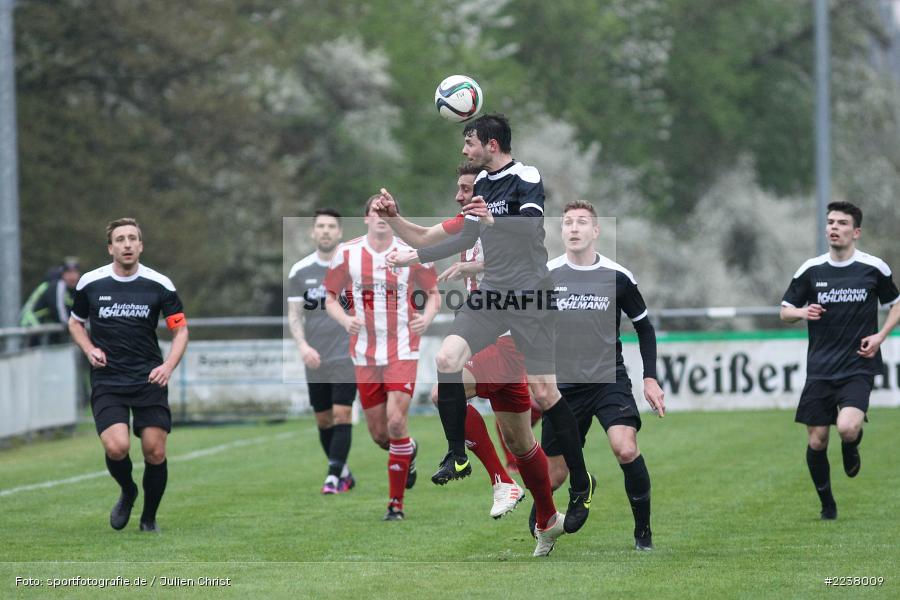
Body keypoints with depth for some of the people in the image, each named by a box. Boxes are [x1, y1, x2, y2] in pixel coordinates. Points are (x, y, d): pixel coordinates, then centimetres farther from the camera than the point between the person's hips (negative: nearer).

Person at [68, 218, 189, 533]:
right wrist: (89, 349, -2)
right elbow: (75, 322, 17)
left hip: (149, 379, 0)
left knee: (155, 451, -5)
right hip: (107, 380, 0)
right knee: (116, 447, -19)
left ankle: (149, 518, 18)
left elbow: (180, 329, 4)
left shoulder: (159, 285, -3)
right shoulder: (90, 283, 0)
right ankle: (127, 492, 15)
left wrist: (168, 366, -12)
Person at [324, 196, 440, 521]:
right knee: (379, 433, 5)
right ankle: (408, 453, 42)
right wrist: (346, 320, -13)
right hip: (365, 355, 2)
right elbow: (330, 297, 7)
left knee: (395, 421, -17)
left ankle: (396, 502, -6)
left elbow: (433, 292, 10)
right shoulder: (347, 253, 0)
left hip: (403, 352, -2)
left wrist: (426, 317, -11)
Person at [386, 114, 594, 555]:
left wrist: (494, 220, -43)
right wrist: (413, 256, 24)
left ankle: (582, 482, 4)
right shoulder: (480, 185, 14)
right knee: (447, 357, -14)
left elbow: (530, 229, -25)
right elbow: (466, 240, 24)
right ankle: (457, 455, -2)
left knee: (543, 391, -9)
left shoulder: (526, 179, -10)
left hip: (529, 295, -7)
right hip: (491, 293, 7)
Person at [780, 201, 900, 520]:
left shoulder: (874, 268, -1)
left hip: (859, 367, -2)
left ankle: (851, 447, 13)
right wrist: (802, 312, -13)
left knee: (847, 428, -25)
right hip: (820, 370, 2)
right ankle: (827, 503, 23)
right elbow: (785, 311, 10)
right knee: (816, 442, 0)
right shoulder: (810, 270, 2)